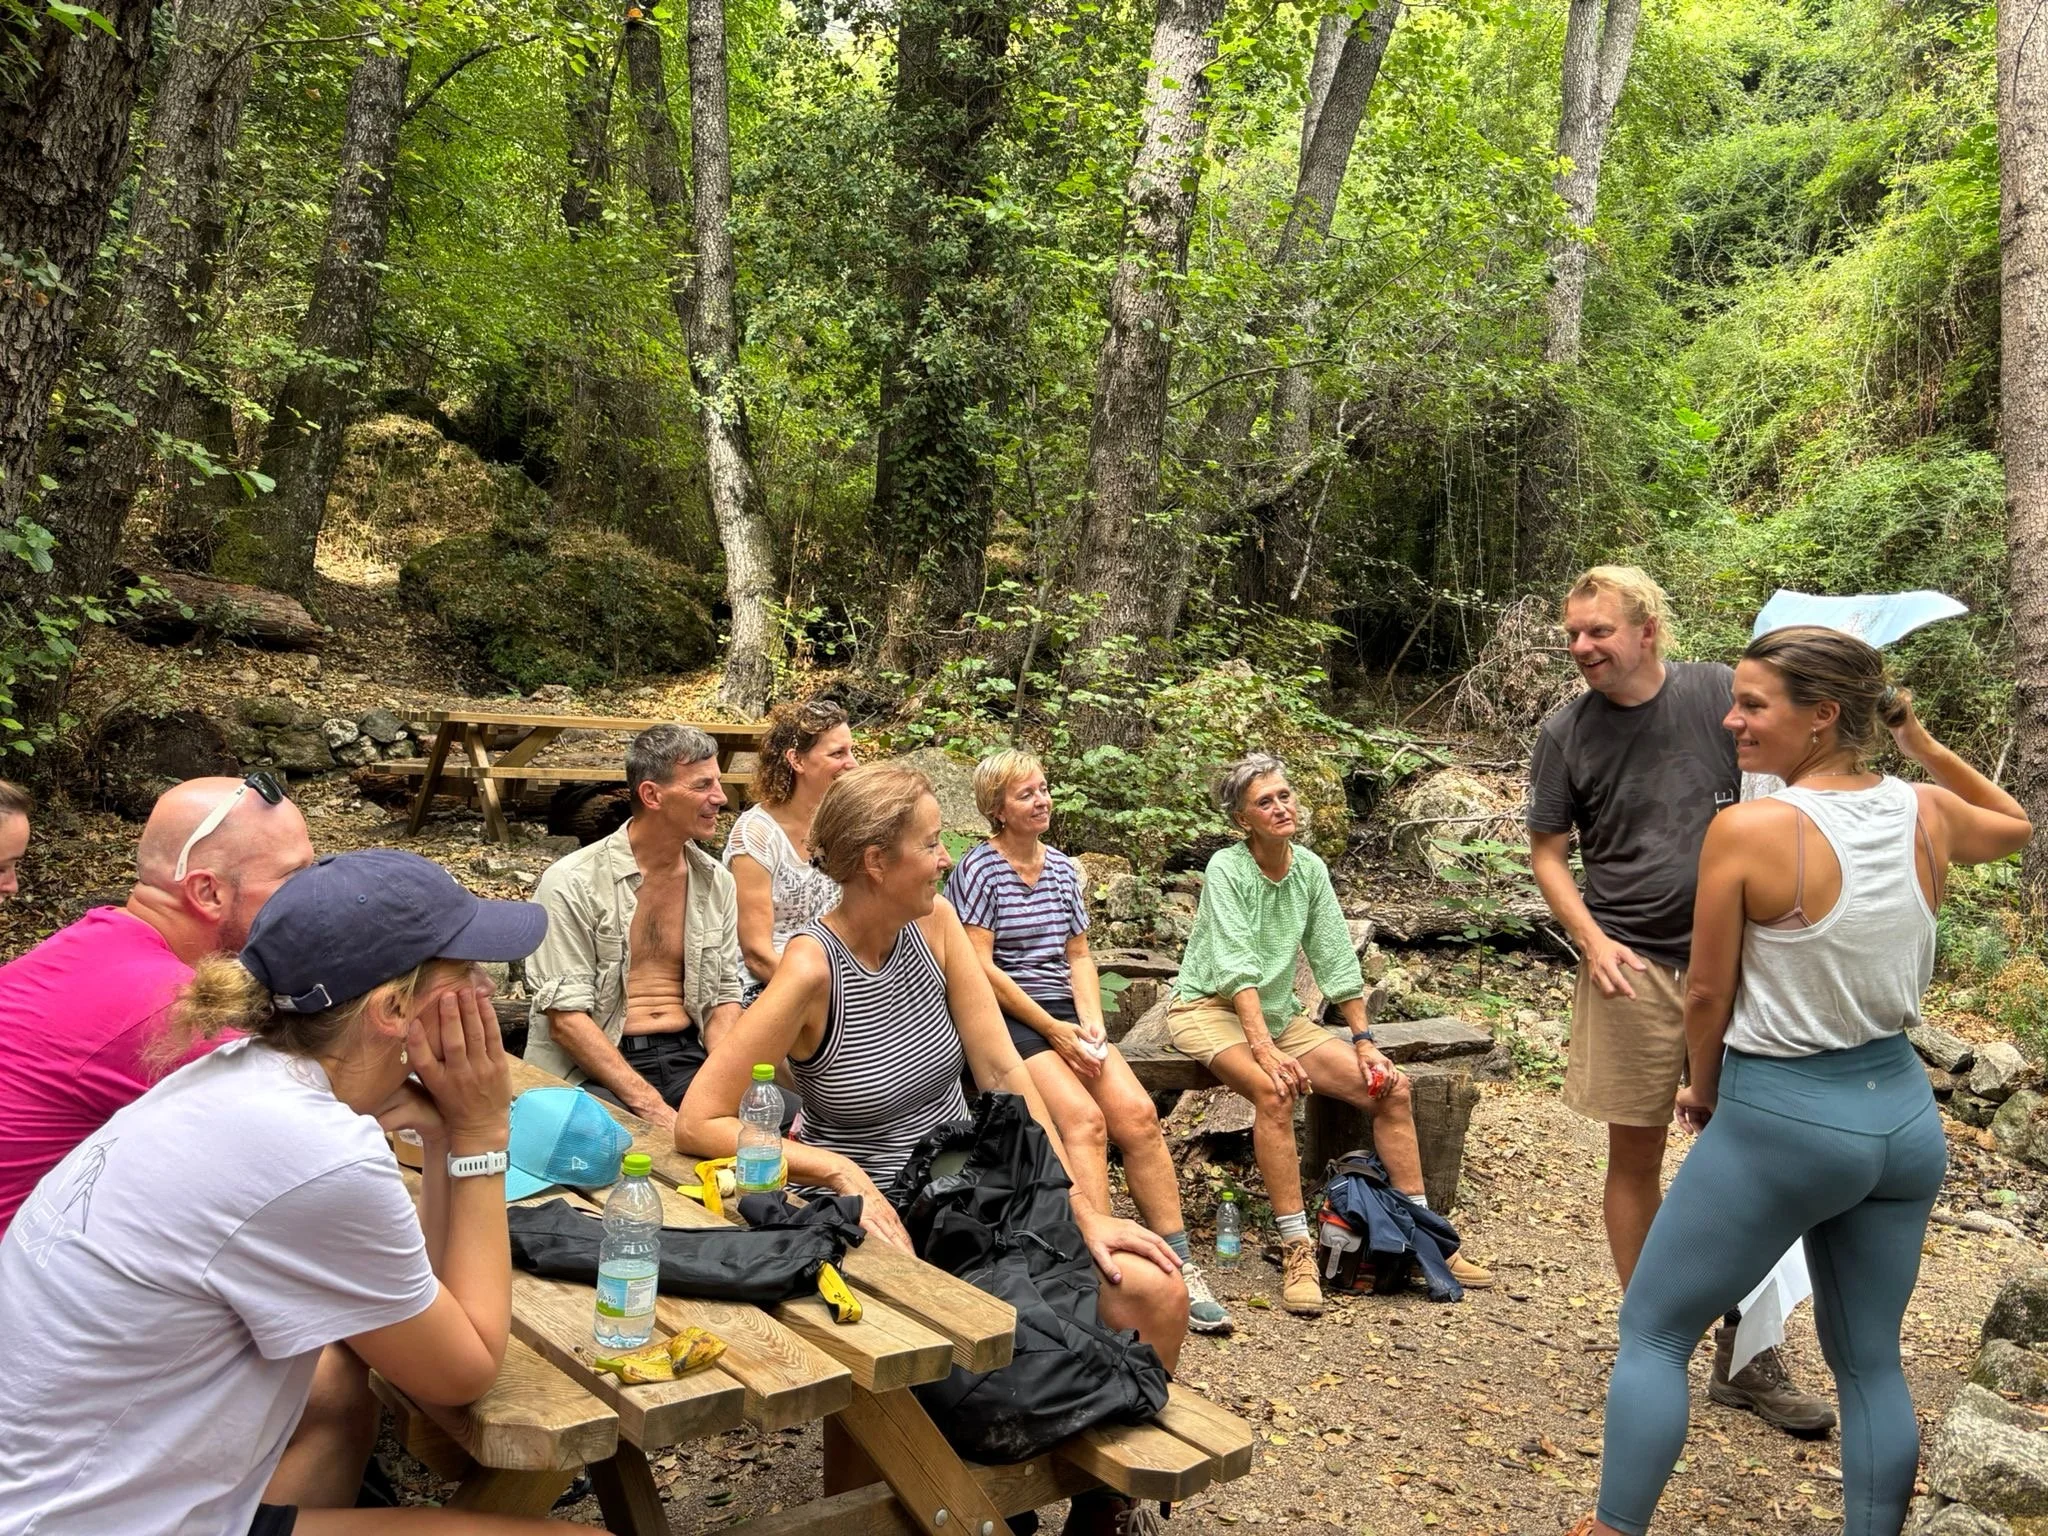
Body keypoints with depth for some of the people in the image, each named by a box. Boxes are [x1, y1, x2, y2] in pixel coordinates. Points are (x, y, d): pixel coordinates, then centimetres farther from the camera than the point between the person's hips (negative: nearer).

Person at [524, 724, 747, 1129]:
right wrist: (650, 1105, -20)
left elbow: (724, 997, 13)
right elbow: (564, 1017, -12)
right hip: (593, 1068, -5)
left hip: (689, 1057, 6)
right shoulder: (572, 883, -6)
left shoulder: (717, 882, 12)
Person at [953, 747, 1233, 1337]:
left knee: (1137, 1112, -16)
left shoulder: (1062, 867, 15)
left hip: (1064, 1012, 6)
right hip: (1005, 1016, -5)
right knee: (1084, 1118, -28)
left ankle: (1180, 1266, -13)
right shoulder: (979, 869, -5)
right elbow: (980, 967, -11)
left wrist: (1090, 1023, -2)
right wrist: (1053, 1030, -14)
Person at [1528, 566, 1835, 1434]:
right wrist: (1590, 940, -9)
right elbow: (1548, 852, 4)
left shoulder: (1721, 694, -2)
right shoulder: (1566, 734, -1)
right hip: (1632, 969, 0)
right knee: (1635, 1157, 7)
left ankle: (1744, 1354, 22)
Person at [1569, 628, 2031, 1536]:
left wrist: (1705, 1094, 8)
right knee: (1870, 1361, 19)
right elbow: (2016, 826, 24)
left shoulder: (1748, 831, -18)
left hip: (1782, 1121, -6)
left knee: (1652, 1332, 10)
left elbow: (1708, 997, -9)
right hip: (1904, 1114, 6)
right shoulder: (1928, 816, -2)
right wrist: (1921, 742, 21)